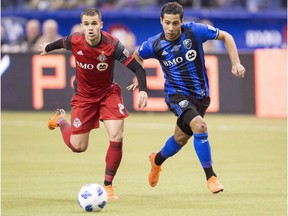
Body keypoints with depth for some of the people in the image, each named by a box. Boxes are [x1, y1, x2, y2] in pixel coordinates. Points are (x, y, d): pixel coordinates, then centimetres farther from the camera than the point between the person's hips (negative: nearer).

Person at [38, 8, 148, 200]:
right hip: (83, 95, 1)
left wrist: (143, 90, -40)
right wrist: (48, 48, 27)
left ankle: (108, 185, -2)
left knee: (116, 137, -19)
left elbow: (137, 68, -24)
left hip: (108, 92, -1)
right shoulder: (74, 41, -20)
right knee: (78, 147, 5)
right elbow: (60, 43, 6)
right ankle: (60, 119, 39)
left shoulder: (112, 45, -26)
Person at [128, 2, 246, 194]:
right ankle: (211, 176, -18)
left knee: (181, 138, 18)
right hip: (177, 94, -3)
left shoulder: (195, 31, -15)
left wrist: (236, 63, -11)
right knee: (199, 125, -29)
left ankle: (157, 160, 51)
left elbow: (226, 36, -3)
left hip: (201, 95, 3)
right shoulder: (155, 45, -13)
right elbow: (137, 56, 10)